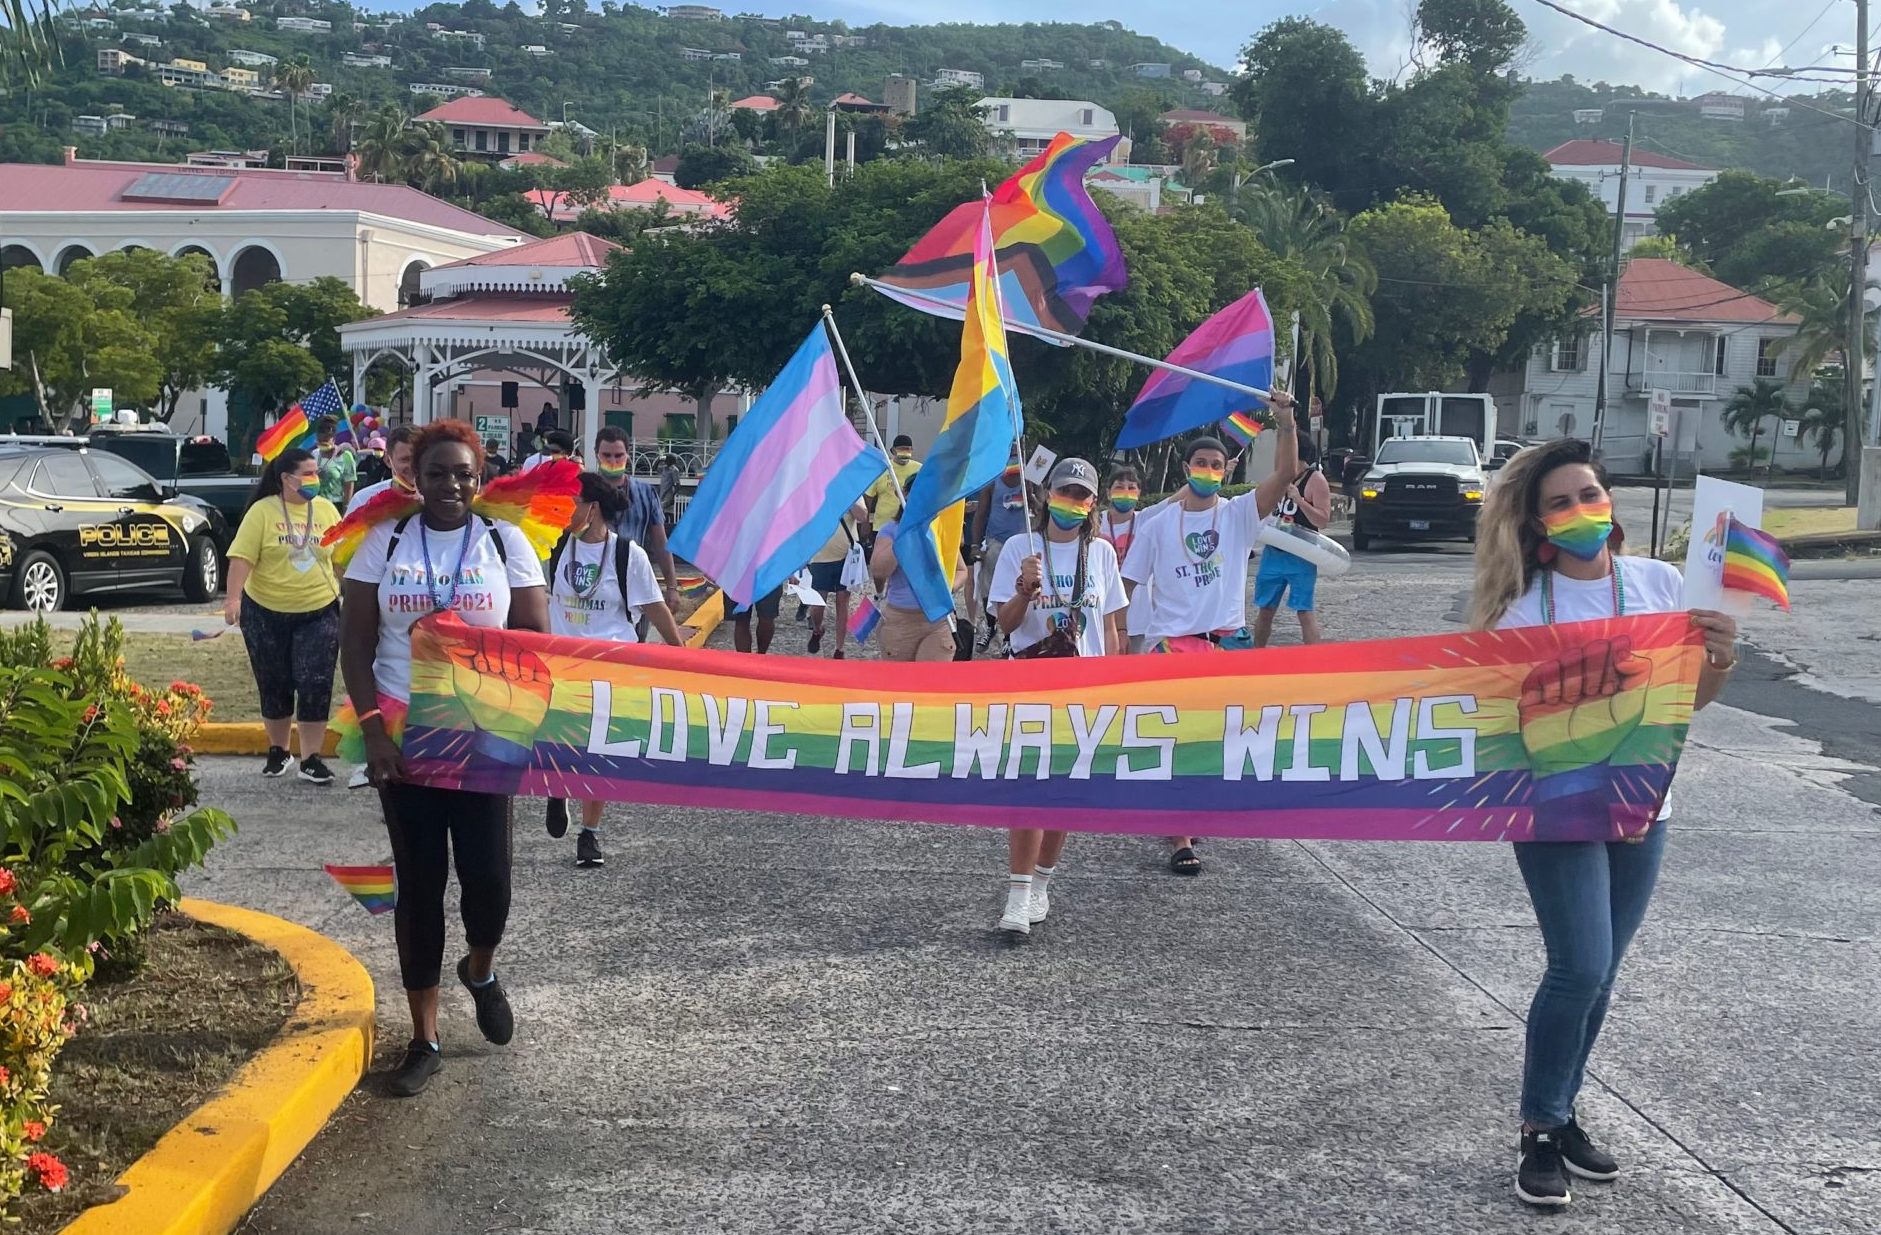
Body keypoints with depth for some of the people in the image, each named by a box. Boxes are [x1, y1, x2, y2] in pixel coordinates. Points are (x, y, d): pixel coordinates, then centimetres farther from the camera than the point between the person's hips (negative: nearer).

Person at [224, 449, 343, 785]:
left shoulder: (326, 509, 3)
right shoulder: (262, 511, -7)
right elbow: (242, 557, -13)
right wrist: (234, 597, -24)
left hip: (319, 612, 1)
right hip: (266, 613, -1)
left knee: (316, 685, -6)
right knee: (274, 687, 11)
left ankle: (311, 759, 2)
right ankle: (278, 752, 28)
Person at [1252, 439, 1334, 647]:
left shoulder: (1315, 480, -8)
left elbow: (1323, 521, -15)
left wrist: (1299, 500, -27)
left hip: (1300, 557, -7)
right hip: (1273, 552, 7)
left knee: (1304, 610, -10)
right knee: (1264, 609, 12)